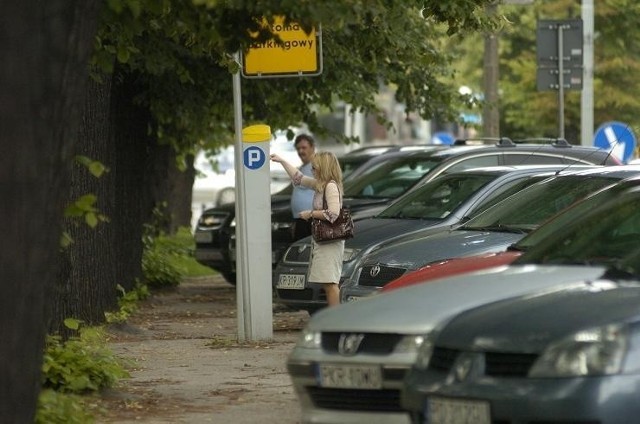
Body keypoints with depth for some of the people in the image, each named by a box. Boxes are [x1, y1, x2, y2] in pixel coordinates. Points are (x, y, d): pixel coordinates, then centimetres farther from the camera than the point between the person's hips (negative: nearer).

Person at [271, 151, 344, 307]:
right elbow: (298, 178, 29)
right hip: (321, 241, 10)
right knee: (328, 284, 7)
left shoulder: (331, 186, -13)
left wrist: (310, 214, -12)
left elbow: (333, 213, -22)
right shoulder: (320, 185, 15)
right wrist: (282, 161, 32)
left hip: (330, 242, -10)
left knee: (330, 283, -13)